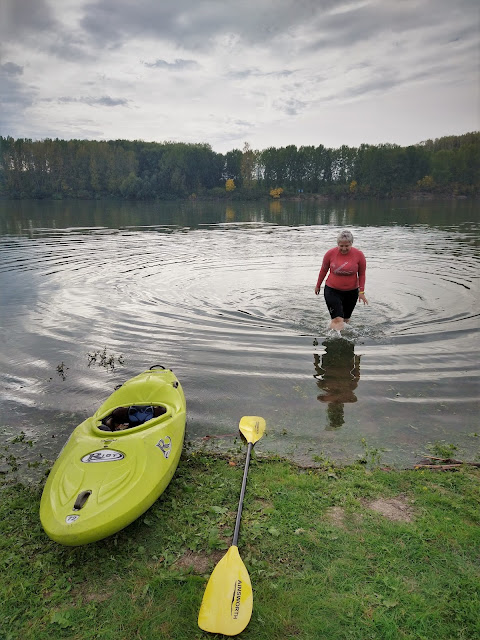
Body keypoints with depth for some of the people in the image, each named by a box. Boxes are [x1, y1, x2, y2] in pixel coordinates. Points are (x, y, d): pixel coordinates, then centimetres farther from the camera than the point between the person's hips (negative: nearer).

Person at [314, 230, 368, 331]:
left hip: (351, 292, 2)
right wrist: (318, 286, 16)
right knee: (337, 320, -16)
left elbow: (362, 274, 3)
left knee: (346, 320, 15)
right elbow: (323, 270, 6)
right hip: (332, 291, -2)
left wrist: (361, 292, -3)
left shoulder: (359, 255, -8)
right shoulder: (330, 253, -10)